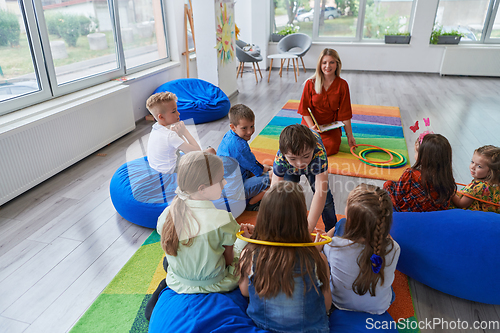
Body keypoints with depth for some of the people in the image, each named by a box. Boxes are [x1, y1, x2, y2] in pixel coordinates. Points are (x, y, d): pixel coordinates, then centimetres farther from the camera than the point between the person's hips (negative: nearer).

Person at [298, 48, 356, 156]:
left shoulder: (342, 85, -3)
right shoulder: (311, 83, -4)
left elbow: (345, 113, -1)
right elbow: (304, 108, -2)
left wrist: (349, 135, -1)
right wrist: (311, 126, -16)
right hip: (311, 124, 0)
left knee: (332, 147, -26)